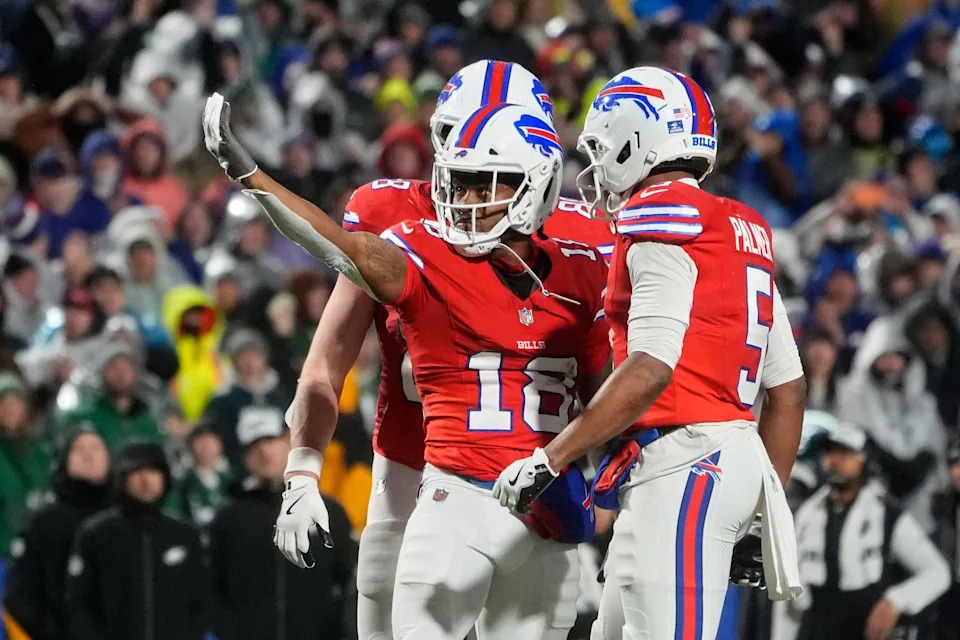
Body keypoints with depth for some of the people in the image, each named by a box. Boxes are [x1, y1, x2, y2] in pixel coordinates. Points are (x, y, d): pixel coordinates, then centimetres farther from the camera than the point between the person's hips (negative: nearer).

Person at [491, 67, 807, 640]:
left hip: (683, 463, -9)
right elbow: (788, 389, 20)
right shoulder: (743, 233, 18)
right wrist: (768, 502, 26)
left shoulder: (662, 218, -9)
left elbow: (651, 370, -19)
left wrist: (549, 461, -16)